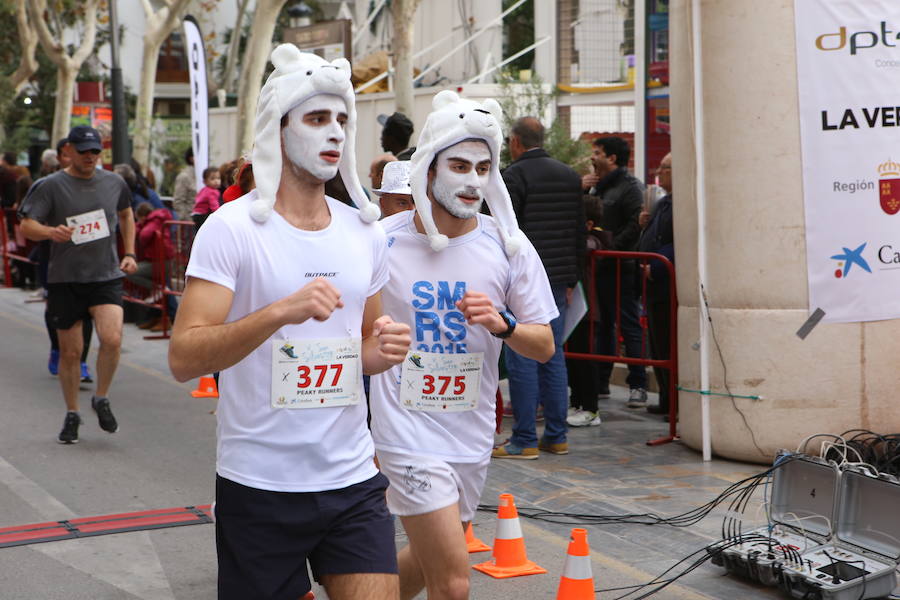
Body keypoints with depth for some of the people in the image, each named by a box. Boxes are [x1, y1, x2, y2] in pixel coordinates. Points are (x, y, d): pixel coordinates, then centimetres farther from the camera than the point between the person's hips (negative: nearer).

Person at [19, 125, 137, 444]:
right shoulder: (51, 186, -4)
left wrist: (129, 254, 13)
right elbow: (26, 226, -11)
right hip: (65, 280, -1)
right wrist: (50, 231, -32)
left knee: (112, 339, -19)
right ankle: (72, 414, 26)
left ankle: (101, 399, 6)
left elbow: (126, 216, 24)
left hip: (106, 276, 1)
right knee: (70, 351, 6)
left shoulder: (114, 182, 6)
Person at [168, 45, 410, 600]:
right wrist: (281, 311, -29)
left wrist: (380, 351, -1)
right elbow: (184, 358, -17)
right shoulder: (232, 228, -9)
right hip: (259, 486, -4)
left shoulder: (366, 232, 9)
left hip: (354, 479, 4)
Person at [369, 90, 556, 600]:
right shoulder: (382, 241, -8)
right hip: (409, 433, -4)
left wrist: (502, 324, -18)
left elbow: (544, 347, 0)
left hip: (474, 436, 4)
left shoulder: (508, 246, -1)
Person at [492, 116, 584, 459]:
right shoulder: (569, 175, 13)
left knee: (521, 359, -3)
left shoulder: (513, 176, -9)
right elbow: (579, 231, 15)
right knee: (554, 356, 11)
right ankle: (556, 437, 14)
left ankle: (524, 441, -1)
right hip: (558, 280, 7)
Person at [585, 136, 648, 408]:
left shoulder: (630, 186, -8)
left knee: (629, 325, -6)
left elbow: (636, 225, -19)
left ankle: (638, 385, -3)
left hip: (620, 266, -9)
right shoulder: (597, 187, 20)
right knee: (602, 324, 14)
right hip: (598, 266, 9)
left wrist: (610, 248, -20)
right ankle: (600, 382, 22)